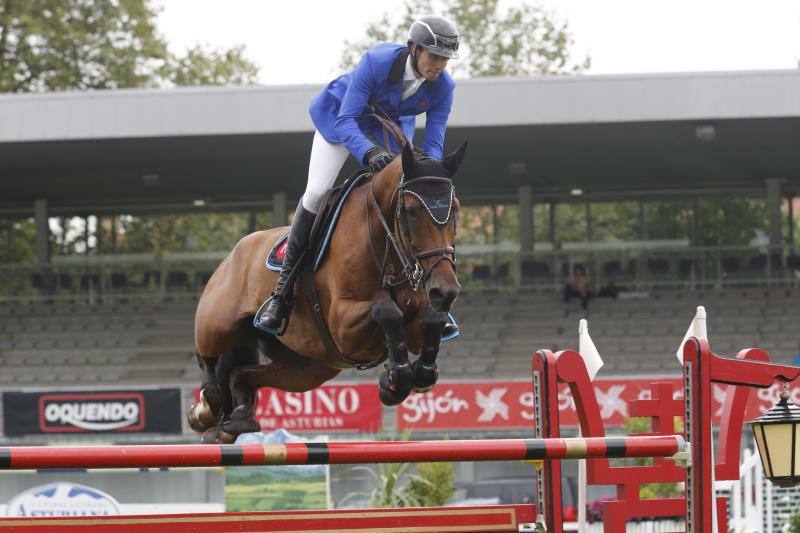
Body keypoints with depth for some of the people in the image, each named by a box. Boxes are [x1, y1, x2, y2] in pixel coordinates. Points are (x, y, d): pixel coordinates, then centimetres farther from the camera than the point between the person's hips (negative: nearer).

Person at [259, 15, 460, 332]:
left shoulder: (442, 88, -25)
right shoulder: (378, 62, -38)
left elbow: (433, 145, -20)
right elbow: (345, 122, -37)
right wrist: (368, 153, -56)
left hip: (391, 125, 4)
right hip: (343, 114, -4)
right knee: (317, 192, -17)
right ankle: (283, 291, -9)